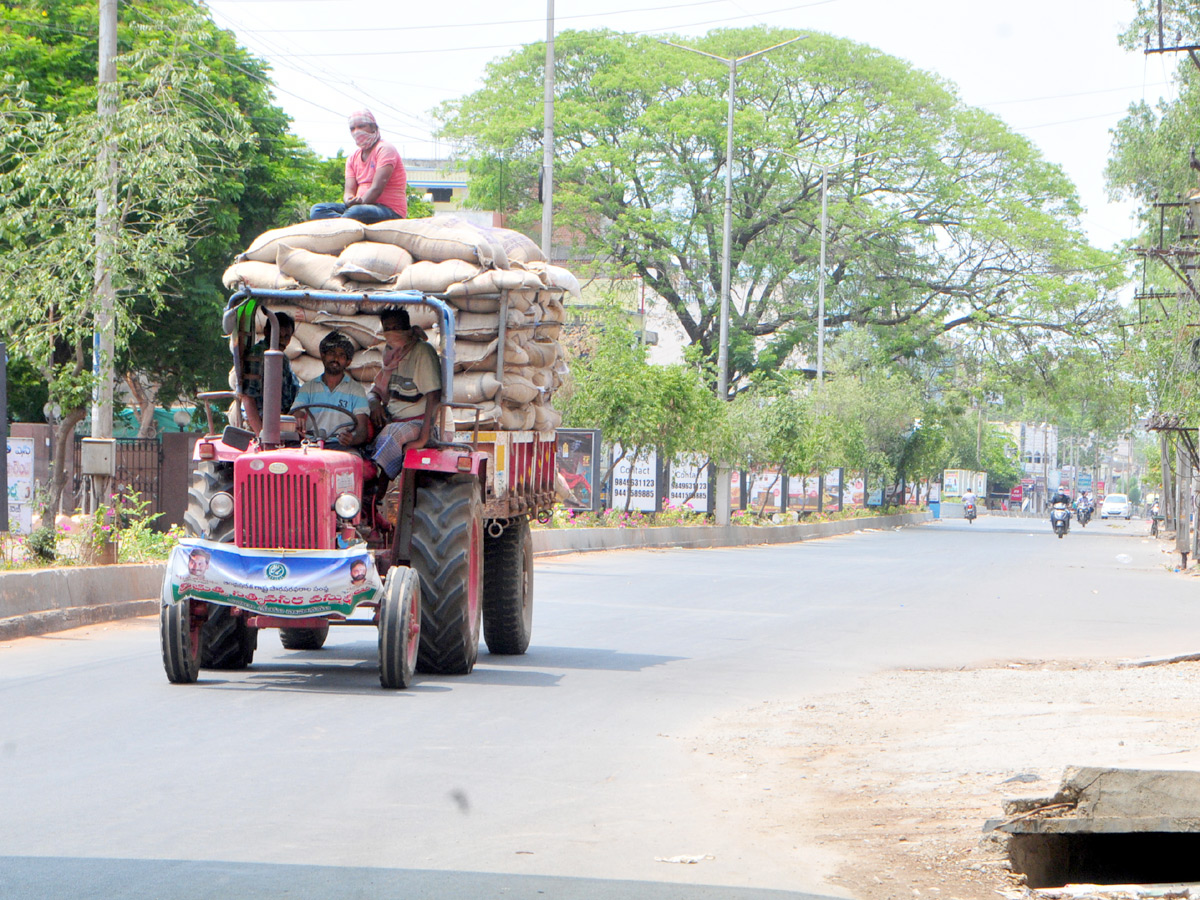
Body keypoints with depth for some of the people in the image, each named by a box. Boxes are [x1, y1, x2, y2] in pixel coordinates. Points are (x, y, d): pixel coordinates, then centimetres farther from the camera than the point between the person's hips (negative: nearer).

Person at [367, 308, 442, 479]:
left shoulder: (422, 351, -10)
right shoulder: (389, 353, 13)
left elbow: (434, 395, -17)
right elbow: (375, 389, 23)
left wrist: (424, 437, -24)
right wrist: (374, 403, -3)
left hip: (417, 422, -7)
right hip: (392, 421, 7)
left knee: (394, 433, -36)